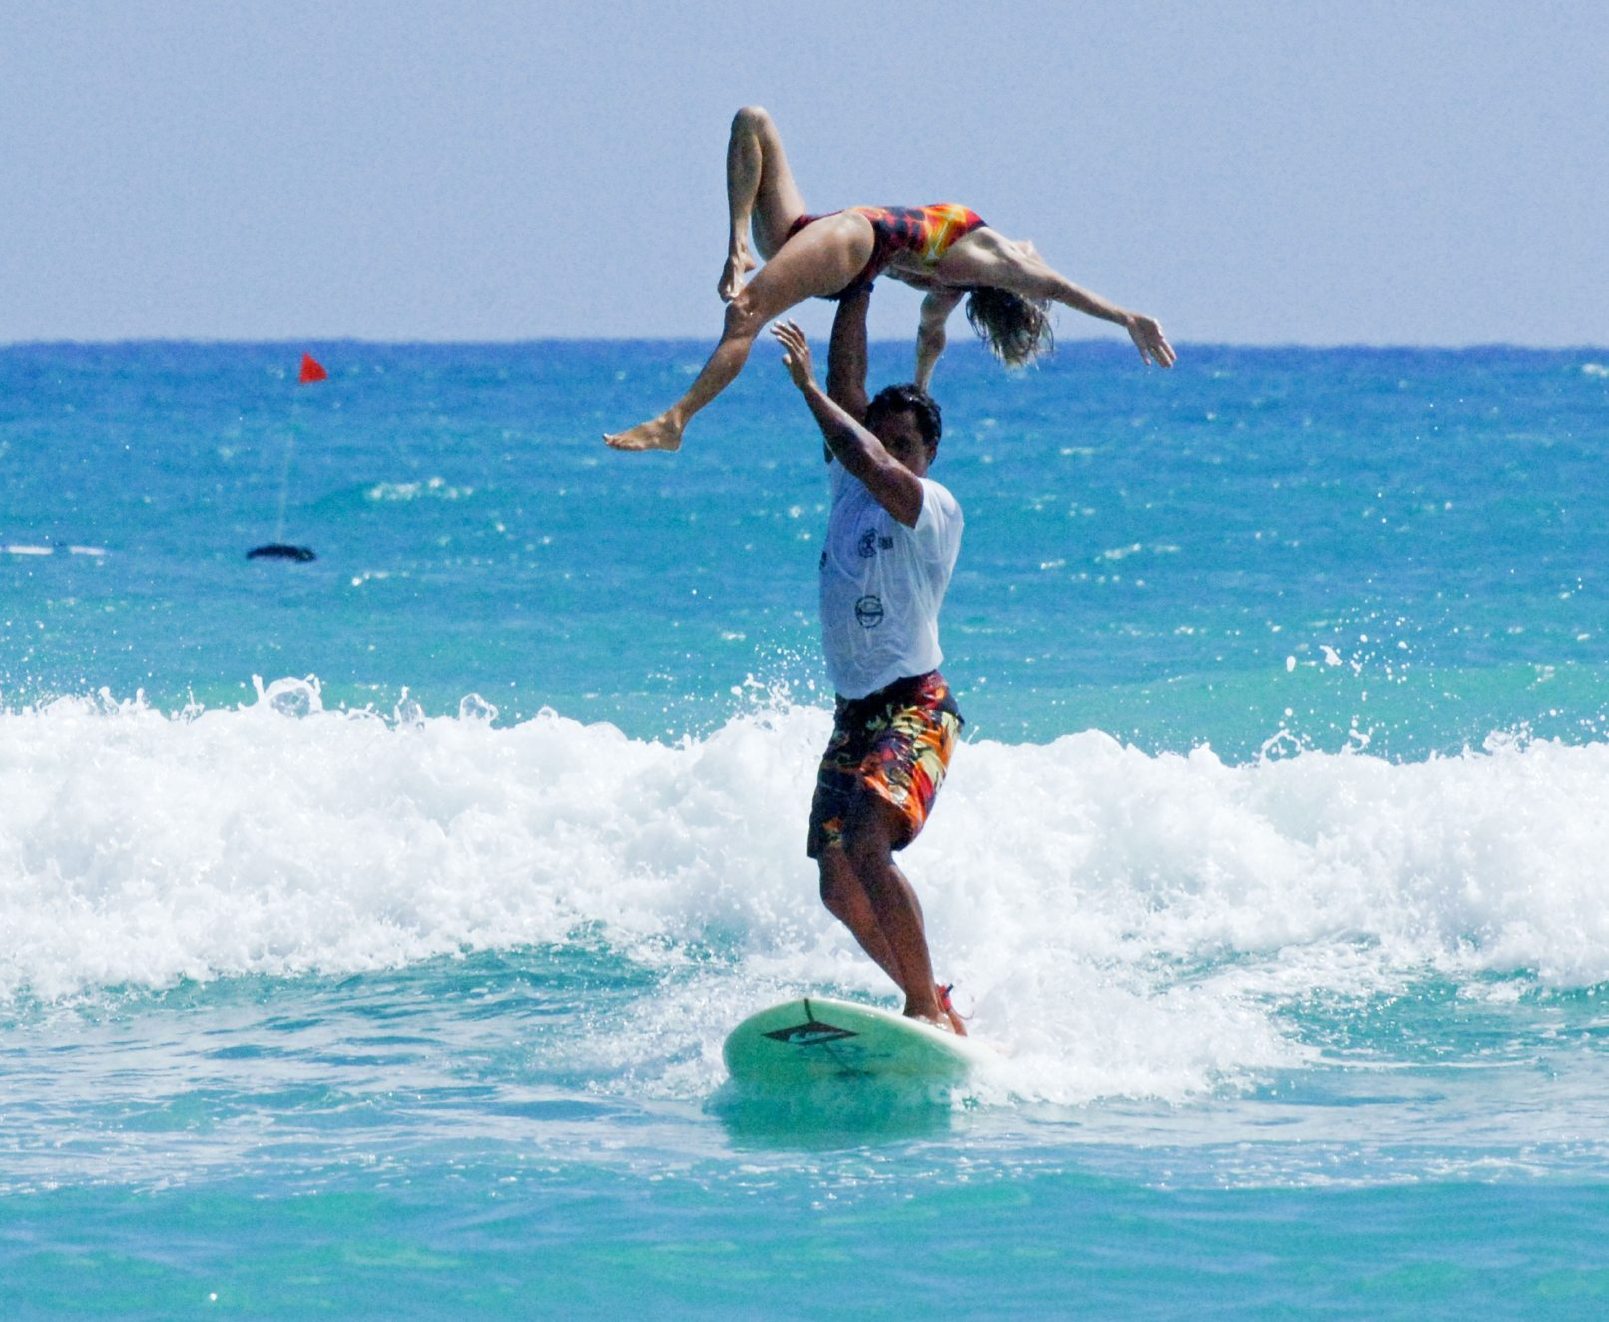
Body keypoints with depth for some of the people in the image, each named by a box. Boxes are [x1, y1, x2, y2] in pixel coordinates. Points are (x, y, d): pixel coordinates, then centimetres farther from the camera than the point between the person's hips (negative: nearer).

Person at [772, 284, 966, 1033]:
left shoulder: (935, 508, -8)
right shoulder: (850, 489, 11)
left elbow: (871, 462, -26)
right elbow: (847, 385, 7)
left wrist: (808, 387, -19)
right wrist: (857, 286, 6)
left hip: (915, 709, -8)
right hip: (853, 716, 8)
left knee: (867, 846, -28)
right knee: (839, 888, 4)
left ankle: (928, 1008, -26)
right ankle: (934, 1008, 16)